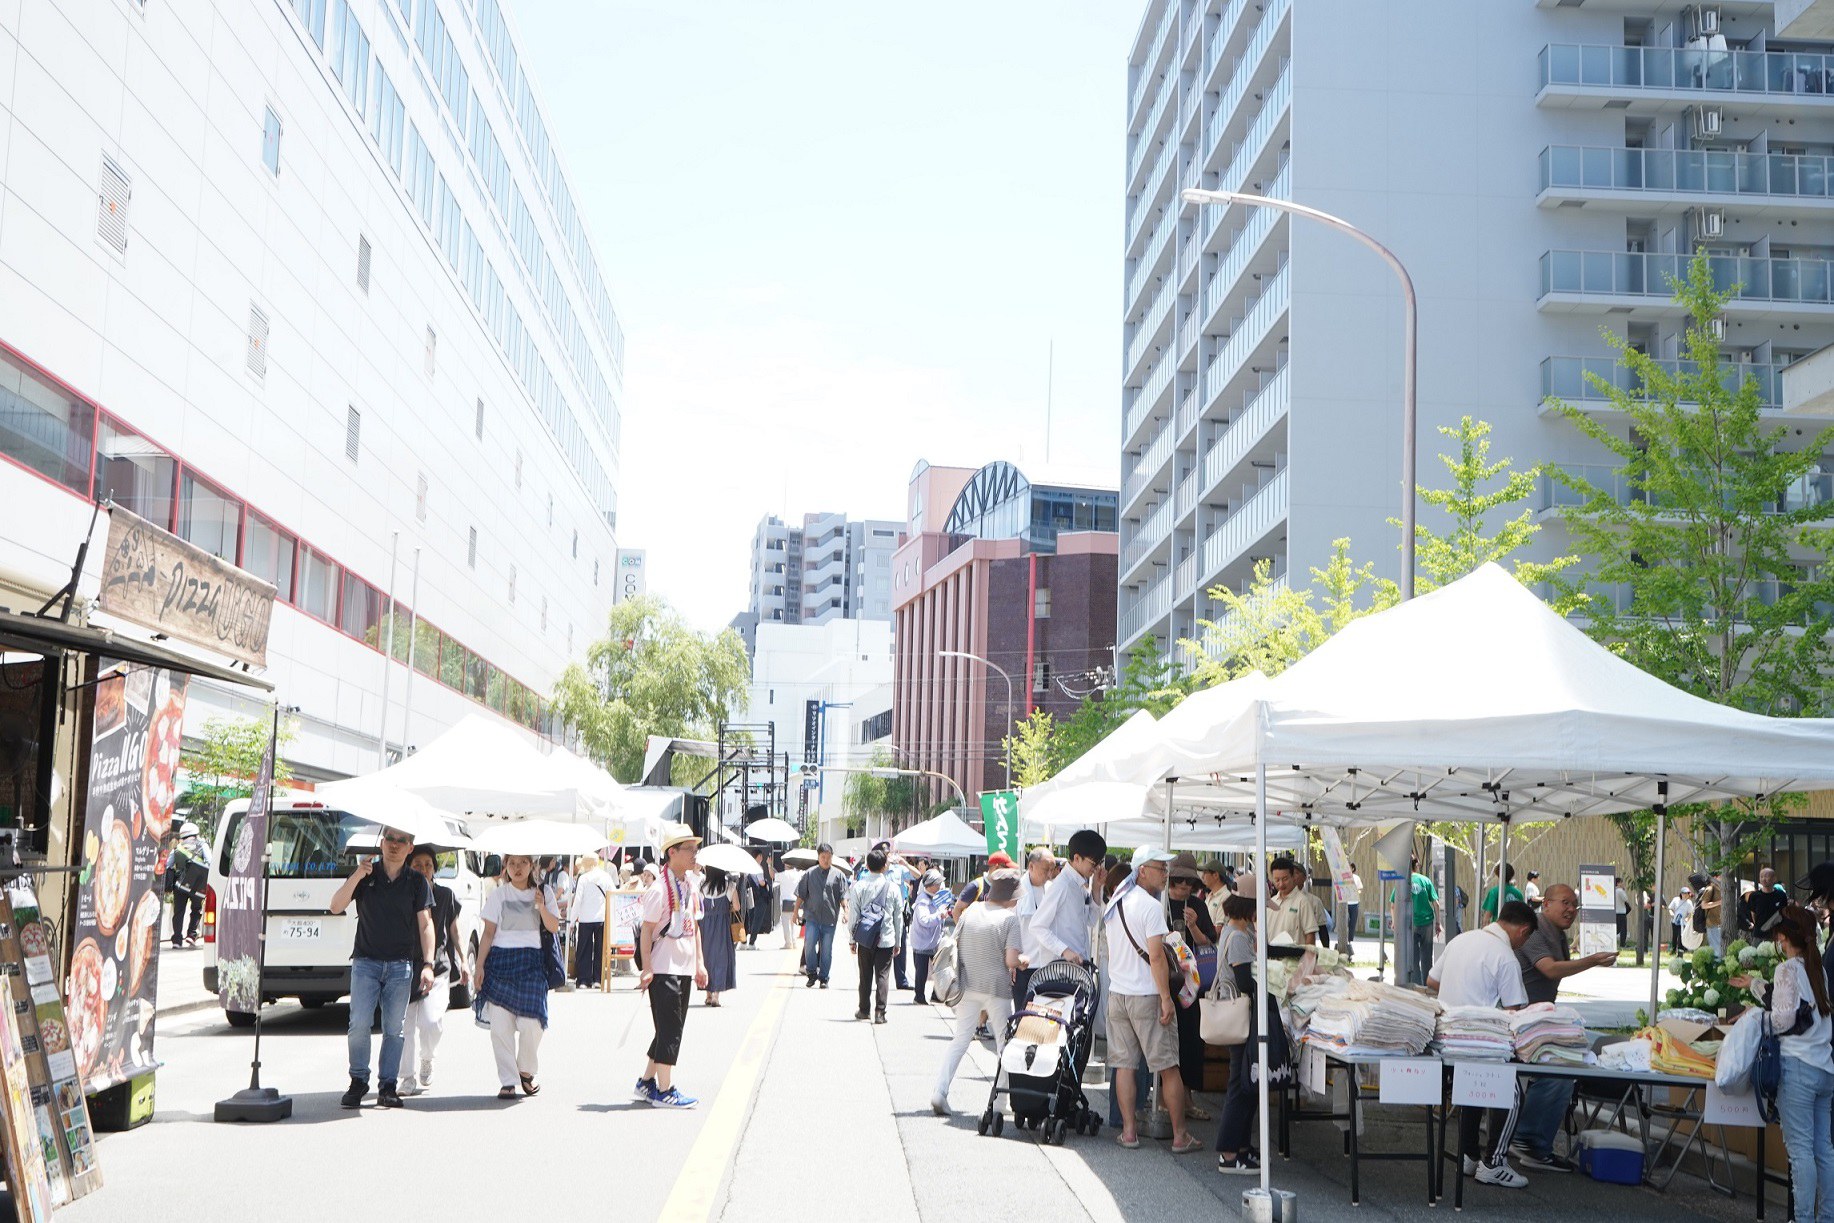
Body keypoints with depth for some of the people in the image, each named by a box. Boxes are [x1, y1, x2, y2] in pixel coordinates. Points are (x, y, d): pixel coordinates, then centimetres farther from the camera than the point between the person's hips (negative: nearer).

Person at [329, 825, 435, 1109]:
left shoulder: (417, 882, 6)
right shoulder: (365, 875, 6)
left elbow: (425, 925, 5)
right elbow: (335, 907, -4)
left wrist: (428, 964, -4)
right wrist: (358, 875, -15)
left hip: (401, 965, 0)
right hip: (365, 962, 0)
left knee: (394, 1029, 2)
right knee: (359, 1025, -9)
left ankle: (388, 1086, 10)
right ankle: (358, 1081, 6)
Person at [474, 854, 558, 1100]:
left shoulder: (542, 893, 10)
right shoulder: (498, 894, 7)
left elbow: (554, 927, 3)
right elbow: (488, 933, 5)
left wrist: (541, 906, -13)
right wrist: (480, 965, -1)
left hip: (531, 962, 0)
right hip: (501, 959, 0)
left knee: (531, 1022, -9)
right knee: (500, 1024, -6)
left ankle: (526, 1070, 16)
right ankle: (508, 1081, 3)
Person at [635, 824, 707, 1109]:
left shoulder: (692, 884, 11)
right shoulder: (660, 888, -14)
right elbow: (647, 929, -14)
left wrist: (699, 962, 15)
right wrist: (647, 968, -18)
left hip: (685, 967, 8)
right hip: (664, 968, -8)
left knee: (672, 1029, 13)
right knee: (669, 1028, -6)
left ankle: (646, 1083, 23)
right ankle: (664, 1091, 0)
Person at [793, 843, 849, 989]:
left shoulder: (838, 874, 4)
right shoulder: (809, 873, 5)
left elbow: (843, 896, 3)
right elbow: (801, 894, 9)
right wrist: (796, 911, 6)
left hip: (830, 918, 0)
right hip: (812, 917, 0)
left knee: (826, 949, 4)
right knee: (809, 944, -13)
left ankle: (824, 978, 15)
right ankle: (811, 973, 5)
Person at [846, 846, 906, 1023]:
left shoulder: (858, 887, -3)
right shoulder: (893, 888, -2)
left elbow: (853, 915, -2)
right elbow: (898, 917, 3)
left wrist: (852, 939, 7)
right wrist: (898, 941, 12)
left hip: (865, 938, 1)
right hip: (886, 939, -1)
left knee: (865, 975, 12)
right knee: (883, 975, 1)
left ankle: (864, 1010, 20)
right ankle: (880, 1012, -5)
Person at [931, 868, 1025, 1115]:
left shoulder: (971, 911, 3)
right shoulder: (1009, 919, -12)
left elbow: (954, 944, 9)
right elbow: (1012, 960, -18)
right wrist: (1022, 962, 3)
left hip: (967, 986, 4)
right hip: (996, 988, -4)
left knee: (960, 1040, 12)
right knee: (1004, 1043, 11)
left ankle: (939, 1090, 0)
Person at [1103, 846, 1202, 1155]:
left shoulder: (1114, 905, 11)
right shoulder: (1151, 906, -14)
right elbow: (1156, 956, -18)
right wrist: (1166, 998, -16)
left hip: (1117, 993, 7)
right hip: (1146, 995, -7)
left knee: (1124, 1065, 8)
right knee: (1168, 1067, -1)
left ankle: (1129, 1130, 9)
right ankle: (1180, 1136, 3)